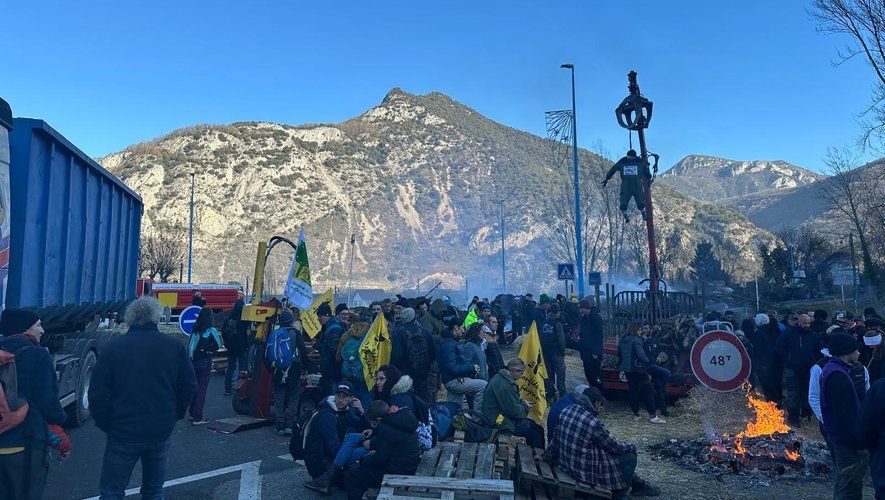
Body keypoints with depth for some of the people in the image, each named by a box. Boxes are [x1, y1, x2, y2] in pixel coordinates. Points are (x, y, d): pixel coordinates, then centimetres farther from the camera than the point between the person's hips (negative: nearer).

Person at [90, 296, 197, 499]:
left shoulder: (113, 347, -6)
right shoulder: (174, 346, -3)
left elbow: (97, 392, -7)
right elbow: (189, 386, -1)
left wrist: (105, 424, 4)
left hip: (123, 434, -2)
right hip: (161, 434, 2)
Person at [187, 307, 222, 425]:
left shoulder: (194, 329, 6)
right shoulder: (211, 330, -12)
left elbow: (189, 345, 8)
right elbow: (218, 345, -13)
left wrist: (189, 358, 10)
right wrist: (209, 350, 2)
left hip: (193, 362, 6)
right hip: (204, 363, -6)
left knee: (195, 388, 18)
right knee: (202, 389, 0)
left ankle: (192, 414, 29)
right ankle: (197, 418, 1)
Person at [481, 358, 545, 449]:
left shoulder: (500, 377, 9)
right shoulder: (505, 385, -25)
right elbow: (514, 410, -21)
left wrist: (522, 402, 8)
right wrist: (525, 408, -3)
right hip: (500, 423, -11)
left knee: (533, 424, 16)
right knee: (536, 431, -9)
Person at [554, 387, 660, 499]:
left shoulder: (566, 411, -3)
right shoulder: (594, 423, -26)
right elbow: (615, 447, -11)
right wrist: (632, 447, 9)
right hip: (586, 471, -8)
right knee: (630, 457, 7)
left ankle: (638, 485, 40)